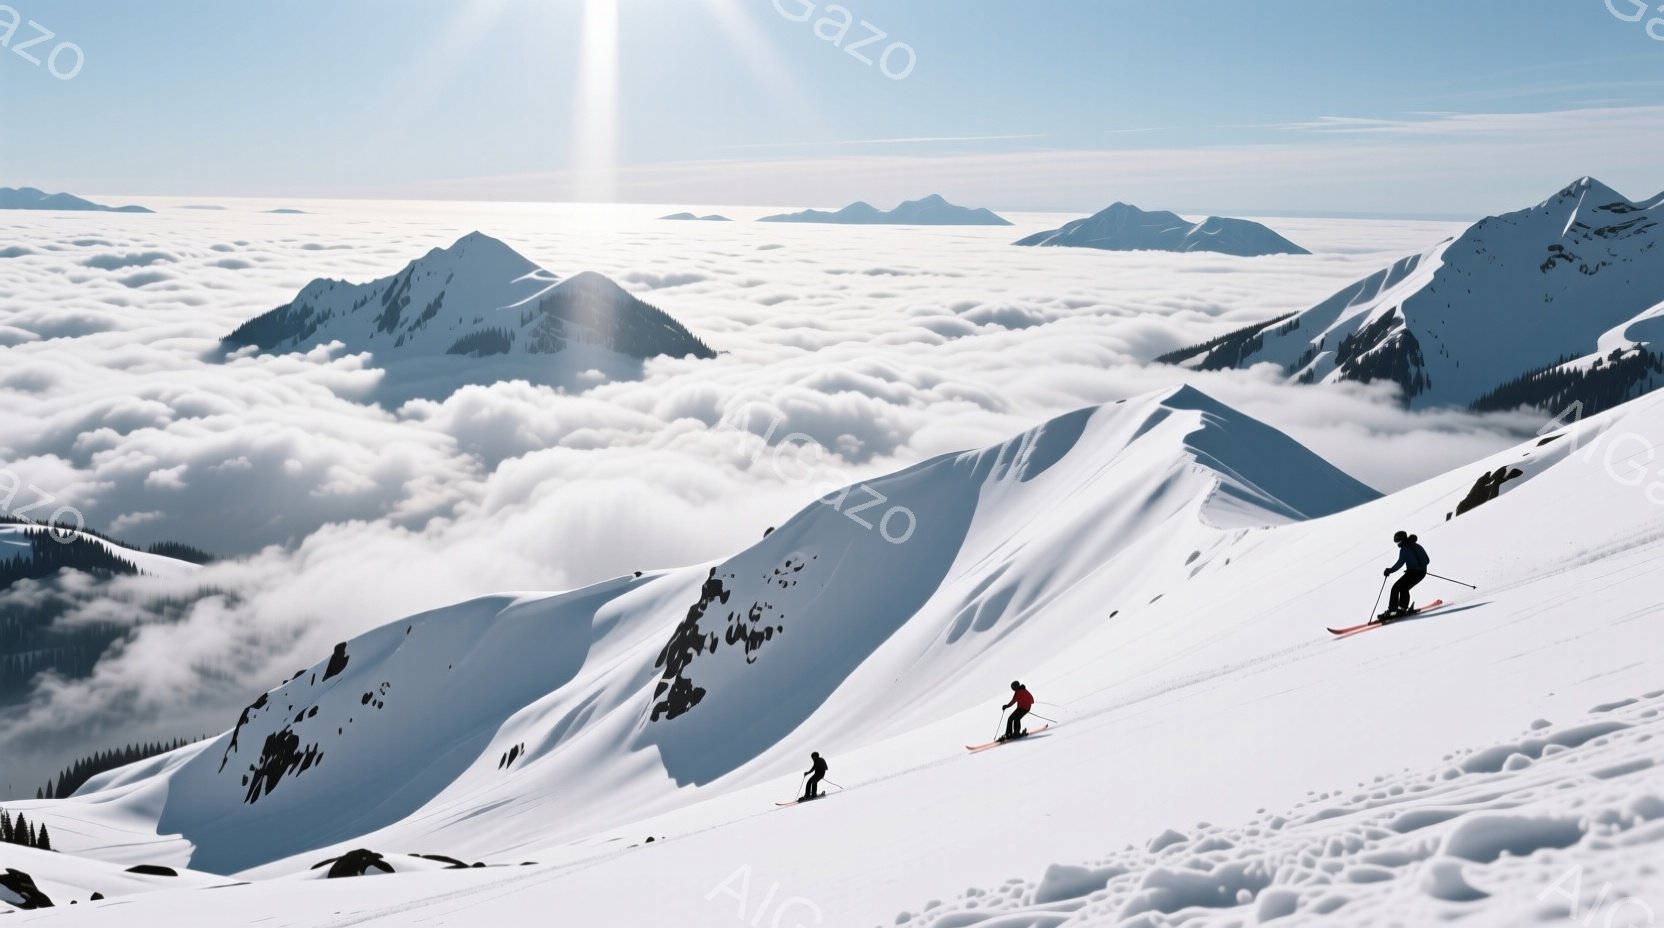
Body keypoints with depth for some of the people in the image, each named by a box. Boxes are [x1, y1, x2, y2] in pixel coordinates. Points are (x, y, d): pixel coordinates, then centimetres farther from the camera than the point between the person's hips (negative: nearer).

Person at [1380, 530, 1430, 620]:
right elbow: (1427, 560, 19)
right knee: (1404, 588, 24)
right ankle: (1402, 609, 17)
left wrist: (1390, 570, -11)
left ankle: (1391, 611, -10)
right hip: (1422, 572, 8)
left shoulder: (1404, 549, -8)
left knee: (1396, 588, -2)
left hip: (1412, 572, -8)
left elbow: (1400, 563, -18)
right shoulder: (1418, 546, 15)